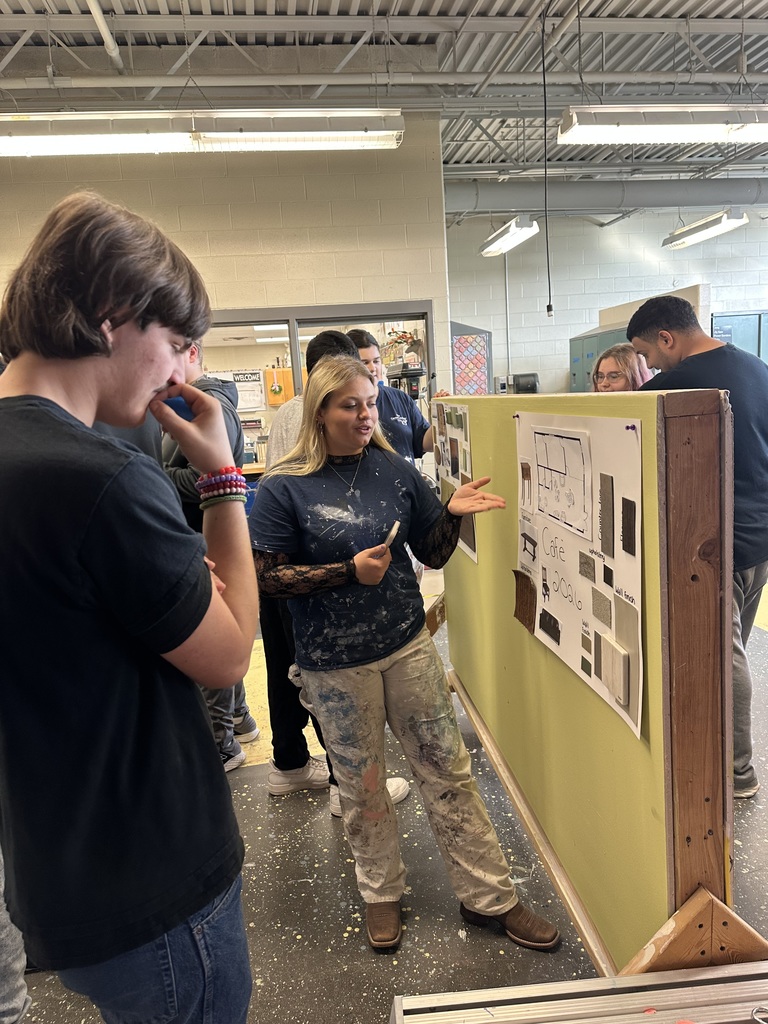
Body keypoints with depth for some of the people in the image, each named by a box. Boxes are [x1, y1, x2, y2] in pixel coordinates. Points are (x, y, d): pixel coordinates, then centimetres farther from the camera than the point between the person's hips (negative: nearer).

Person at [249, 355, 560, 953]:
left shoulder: (396, 471, -1)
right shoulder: (285, 488, -10)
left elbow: (432, 554, 5)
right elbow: (267, 577, -11)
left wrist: (453, 512, -15)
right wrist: (349, 571, -20)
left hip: (408, 645, 3)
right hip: (336, 663, -2)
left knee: (448, 769, 9)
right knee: (361, 784, 14)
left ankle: (489, 895, 26)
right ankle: (381, 891, 38)